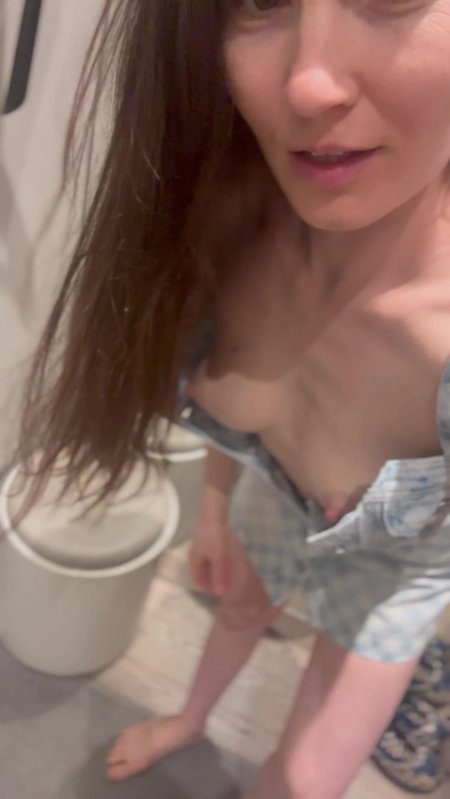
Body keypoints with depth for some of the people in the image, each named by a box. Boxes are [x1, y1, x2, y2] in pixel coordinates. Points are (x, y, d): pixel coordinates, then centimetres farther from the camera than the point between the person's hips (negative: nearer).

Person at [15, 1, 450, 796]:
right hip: (272, 493, 4)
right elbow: (224, 373, -7)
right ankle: (189, 720, 68)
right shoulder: (232, 220, -30)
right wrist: (215, 505, 6)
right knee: (238, 612, 33)